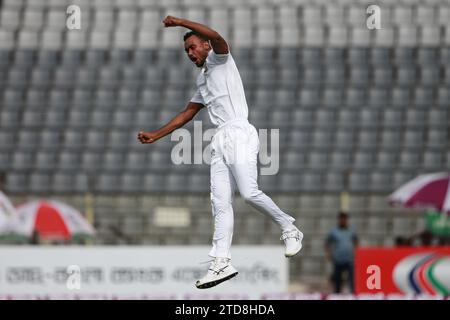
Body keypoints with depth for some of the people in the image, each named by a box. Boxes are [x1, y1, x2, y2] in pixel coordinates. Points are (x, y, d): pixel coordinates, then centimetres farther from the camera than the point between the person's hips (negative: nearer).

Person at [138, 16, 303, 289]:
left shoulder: (220, 60, 5)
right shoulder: (202, 80, 27)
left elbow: (215, 36, -17)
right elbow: (187, 114, 33)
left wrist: (179, 22, -10)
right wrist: (156, 135, 29)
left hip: (239, 133, -8)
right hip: (220, 141, 8)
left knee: (249, 192, -20)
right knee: (221, 202, -4)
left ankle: (290, 230, -1)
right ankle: (222, 262, -12)